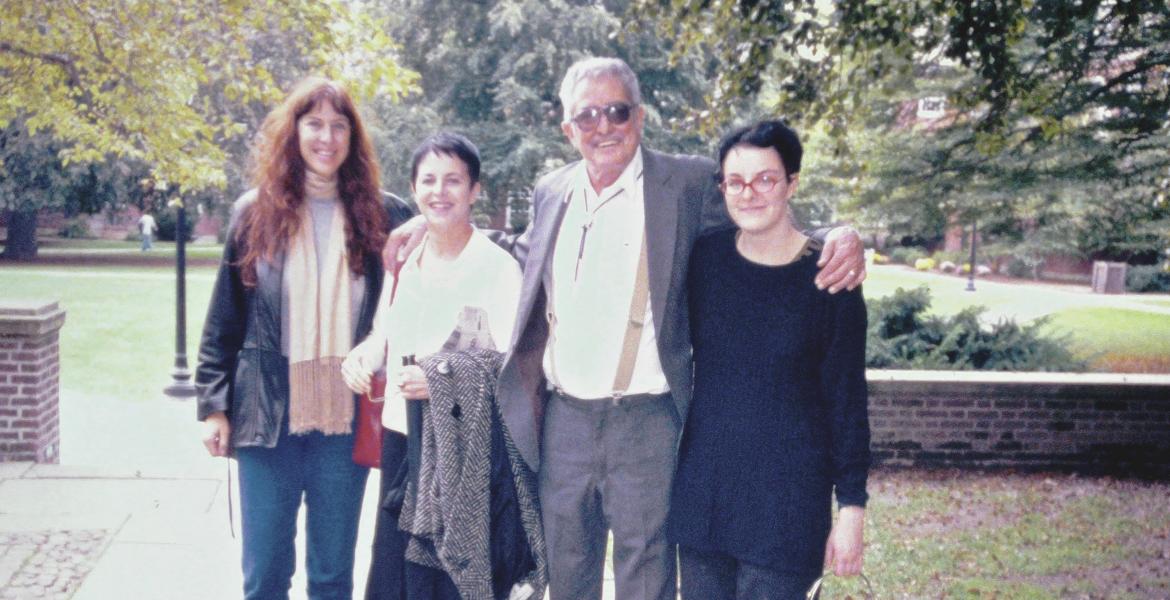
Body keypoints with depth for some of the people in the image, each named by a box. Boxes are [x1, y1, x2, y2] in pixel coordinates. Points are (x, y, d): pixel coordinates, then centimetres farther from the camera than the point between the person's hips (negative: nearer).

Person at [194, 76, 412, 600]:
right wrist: (213, 405, 1)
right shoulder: (256, 212, 2)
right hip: (268, 416, 0)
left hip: (345, 419, 0)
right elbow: (223, 320, 5)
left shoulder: (382, 216, 2)